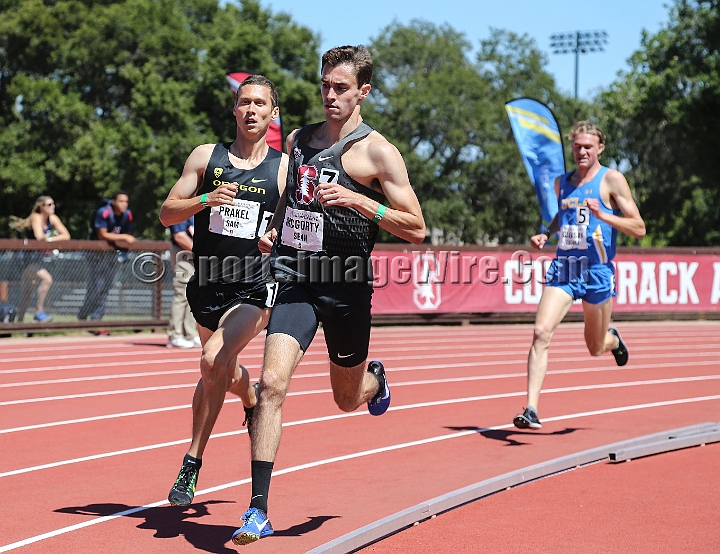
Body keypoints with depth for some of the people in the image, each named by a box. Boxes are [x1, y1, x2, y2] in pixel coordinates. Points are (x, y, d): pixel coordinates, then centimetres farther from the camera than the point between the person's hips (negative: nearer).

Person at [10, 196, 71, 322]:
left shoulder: (52, 219, 3)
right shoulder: (36, 217, -16)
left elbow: (66, 236, -2)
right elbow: (39, 236, -30)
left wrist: (50, 239, -16)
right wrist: (49, 236, -10)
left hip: (38, 260, 8)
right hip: (28, 259, -8)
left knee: (27, 293, 16)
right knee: (47, 279, -29)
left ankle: (20, 321, 27)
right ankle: (39, 312, -23)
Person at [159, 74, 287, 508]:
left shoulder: (284, 168, 0)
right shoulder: (206, 157, 4)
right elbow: (167, 214, 2)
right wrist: (205, 200, -16)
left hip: (255, 289, -3)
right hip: (207, 285, 3)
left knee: (215, 361, -25)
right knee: (224, 372, 20)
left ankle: (193, 464, -13)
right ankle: (253, 402, 57)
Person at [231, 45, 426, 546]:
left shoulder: (377, 151, -7)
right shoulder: (298, 140, 10)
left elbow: (417, 229, -11)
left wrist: (357, 201, -23)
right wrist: (274, 230, 9)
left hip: (346, 286, -2)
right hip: (295, 281, 3)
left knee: (347, 398, 16)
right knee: (273, 383, -17)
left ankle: (376, 380, 57)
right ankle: (259, 511, -15)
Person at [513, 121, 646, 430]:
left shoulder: (611, 180, -4)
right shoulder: (562, 182, 11)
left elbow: (639, 229, -7)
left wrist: (602, 216, -21)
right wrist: (546, 234, 11)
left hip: (597, 271, -3)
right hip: (563, 268, 3)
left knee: (596, 348, 12)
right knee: (542, 332, -18)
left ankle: (613, 339, 51)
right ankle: (531, 410, -19)